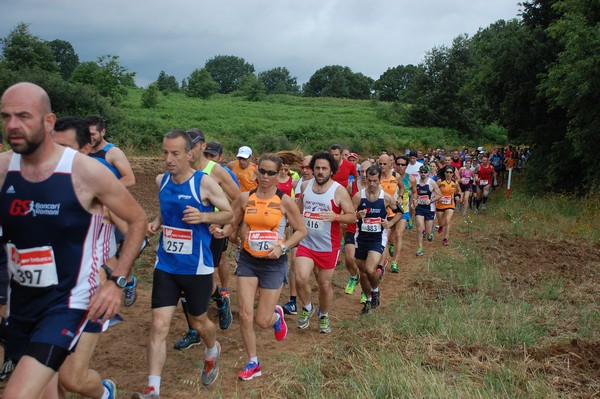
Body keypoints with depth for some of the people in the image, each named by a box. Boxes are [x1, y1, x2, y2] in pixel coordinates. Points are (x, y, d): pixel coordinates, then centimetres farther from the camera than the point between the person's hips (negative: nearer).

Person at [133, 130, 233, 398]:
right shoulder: (161, 181, 1)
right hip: (166, 266, 3)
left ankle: (212, 353, 49)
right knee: (159, 326, -4)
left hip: (197, 267, -3)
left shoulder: (204, 182, -14)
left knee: (198, 321, 15)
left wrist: (203, 217, -25)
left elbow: (230, 214, -7)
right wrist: (157, 222, -1)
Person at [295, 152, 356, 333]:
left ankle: (324, 315, 35)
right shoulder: (305, 186, 3)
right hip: (306, 242, 3)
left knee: (325, 284, 9)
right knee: (300, 279, -13)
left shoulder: (339, 191, -10)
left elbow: (352, 216, -10)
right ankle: (307, 307, 17)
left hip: (328, 246, -2)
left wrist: (335, 217, -27)